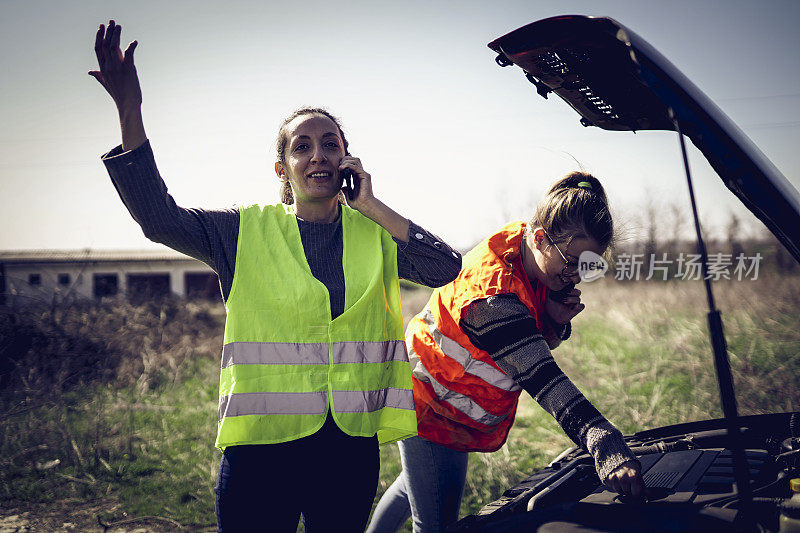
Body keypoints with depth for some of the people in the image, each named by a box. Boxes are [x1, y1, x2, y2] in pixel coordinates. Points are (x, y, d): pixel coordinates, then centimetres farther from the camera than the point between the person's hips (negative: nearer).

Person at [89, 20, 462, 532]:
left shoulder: (373, 234, 8)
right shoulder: (247, 232, 2)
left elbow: (446, 266, -5)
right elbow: (158, 217, -9)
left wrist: (370, 205, -6)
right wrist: (130, 111, -16)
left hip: (351, 449, 2)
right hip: (263, 447, -2)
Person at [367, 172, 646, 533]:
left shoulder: (533, 259, -10)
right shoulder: (493, 293, -38)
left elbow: (536, 344, 3)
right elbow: (544, 381, -45)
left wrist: (557, 320, -23)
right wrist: (608, 451, -55)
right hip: (426, 407, -9)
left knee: (415, 486, 26)